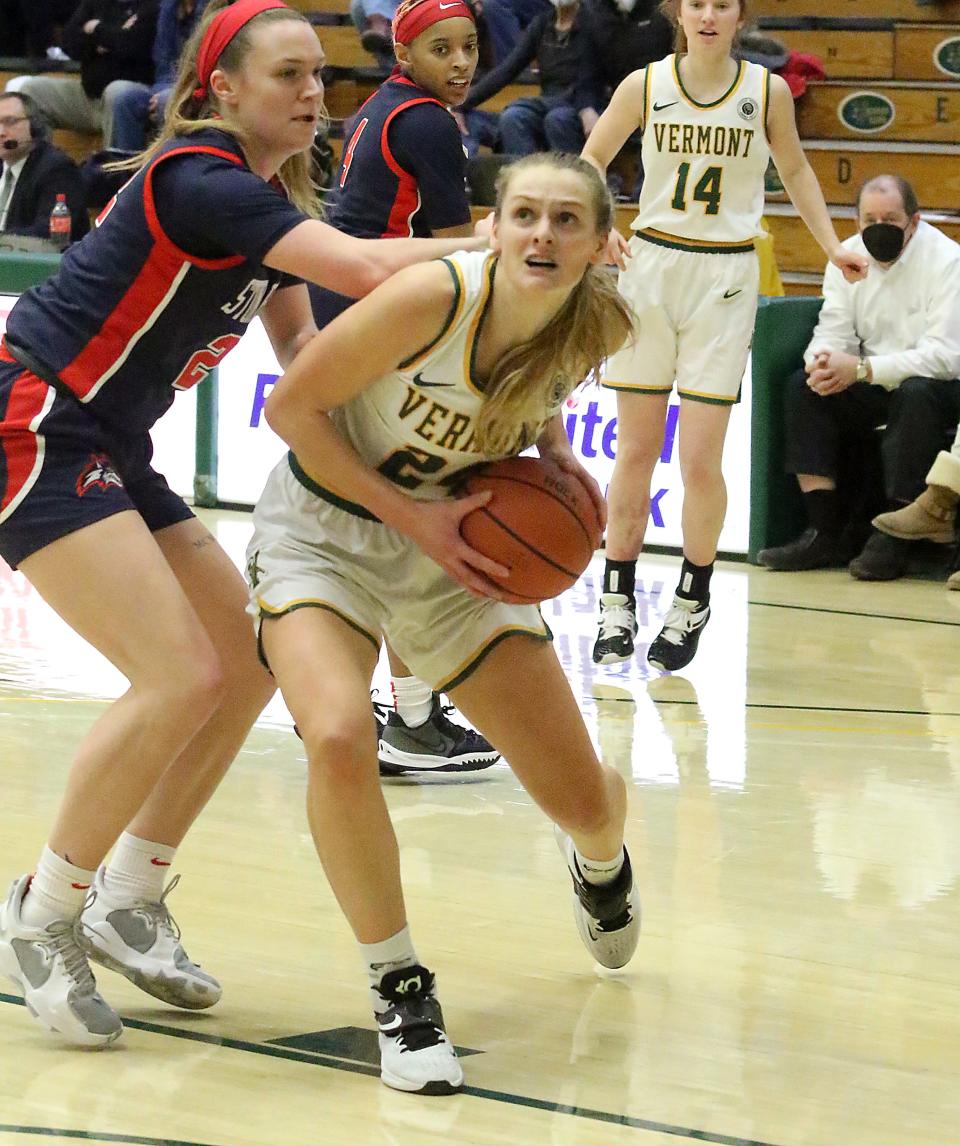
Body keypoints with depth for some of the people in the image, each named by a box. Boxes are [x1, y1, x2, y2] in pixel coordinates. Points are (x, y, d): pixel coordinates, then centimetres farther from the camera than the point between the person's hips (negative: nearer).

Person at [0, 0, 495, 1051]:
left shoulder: (274, 202, 11)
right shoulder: (199, 180, -19)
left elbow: (302, 346, 12)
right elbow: (363, 267, -29)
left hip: (107, 452, 10)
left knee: (249, 664, 7)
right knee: (181, 678, -18)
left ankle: (129, 899, 18)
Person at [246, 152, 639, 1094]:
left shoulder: (597, 329, -12)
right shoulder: (437, 298, -29)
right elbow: (290, 405, -19)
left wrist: (560, 458, -7)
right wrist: (408, 514, -22)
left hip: (456, 552, 4)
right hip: (323, 533, -4)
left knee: (585, 799, 2)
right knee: (341, 742, -33)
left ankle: (600, 860, 45)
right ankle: (399, 989, -11)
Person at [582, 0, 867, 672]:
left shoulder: (767, 92, -1)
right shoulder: (645, 86, -1)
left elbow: (795, 169, 15)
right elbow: (590, 163, 11)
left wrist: (832, 246, 8)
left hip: (726, 277, -1)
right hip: (652, 265, 1)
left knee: (700, 459, -4)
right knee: (636, 452, 4)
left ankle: (693, 600, 14)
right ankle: (618, 601, 14)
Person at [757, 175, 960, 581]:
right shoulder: (848, 256, 2)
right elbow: (834, 332, -1)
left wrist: (861, 369, -31)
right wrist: (822, 362, -28)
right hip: (875, 388, 6)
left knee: (917, 394, -37)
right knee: (803, 386, -15)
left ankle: (892, 537, -30)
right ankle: (825, 532, -17)